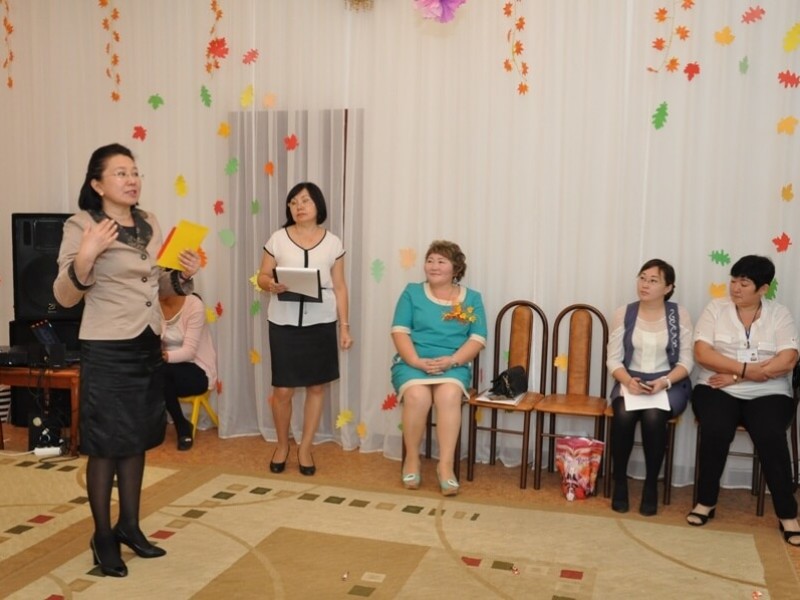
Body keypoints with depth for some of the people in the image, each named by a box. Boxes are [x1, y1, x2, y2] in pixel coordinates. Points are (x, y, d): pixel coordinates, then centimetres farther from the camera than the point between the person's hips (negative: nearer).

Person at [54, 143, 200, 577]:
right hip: (106, 351, -6)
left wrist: (183, 276, -3)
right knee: (105, 446, 4)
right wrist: (85, 257, -30)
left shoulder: (150, 224, 7)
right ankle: (103, 536, 20)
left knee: (136, 441, 15)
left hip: (147, 347, 6)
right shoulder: (80, 226, -10)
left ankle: (129, 526, 30)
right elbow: (65, 297, -13)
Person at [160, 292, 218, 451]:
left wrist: (164, 356, -41)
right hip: (168, 370, 4)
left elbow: (189, 351, -23)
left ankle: (182, 426, -12)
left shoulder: (194, 305, -17)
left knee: (160, 371, -32)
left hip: (198, 372, -4)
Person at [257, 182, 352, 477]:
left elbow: (339, 287, 6)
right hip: (284, 323, -1)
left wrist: (345, 326, 2)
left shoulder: (332, 243, 3)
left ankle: (305, 447, 22)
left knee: (316, 387, 6)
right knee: (283, 389, 1)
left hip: (320, 323, 1)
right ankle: (282, 445, 25)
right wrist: (271, 285, -19)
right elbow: (262, 276, 5)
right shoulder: (278, 239, 0)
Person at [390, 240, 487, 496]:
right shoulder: (412, 292, 11)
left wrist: (451, 360, -14)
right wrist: (416, 361, -14)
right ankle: (412, 459, -12)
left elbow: (477, 339, 3)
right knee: (417, 395, -33)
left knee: (449, 395, -34)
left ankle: (446, 464, -26)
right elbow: (399, 331, 3)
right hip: (412, 362, 0)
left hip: (454, 365, 0)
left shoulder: (472, 298, 12)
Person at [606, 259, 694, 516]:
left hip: (669, 384, -1)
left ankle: (651, 485, -12)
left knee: (653, 417, -32)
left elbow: (686, 361, -2)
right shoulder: (623, 313, 2)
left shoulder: (679, 314, 0)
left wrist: (664, 382, -19)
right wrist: (628, 381, -19)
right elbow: (613, 360, 1)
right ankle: (619, 482, -10)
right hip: (630, 382, 1)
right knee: (623, 416, -30)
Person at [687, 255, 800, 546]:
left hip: (767, 394, 0)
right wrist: (746, 369, -18)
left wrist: (736, 376, -16)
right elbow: (702, 353, -7)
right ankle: (706, 501, -10)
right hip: (718, 389, 0)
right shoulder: (716, 308, 4)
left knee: (770, 437, -28)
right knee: (715, 430, -29)